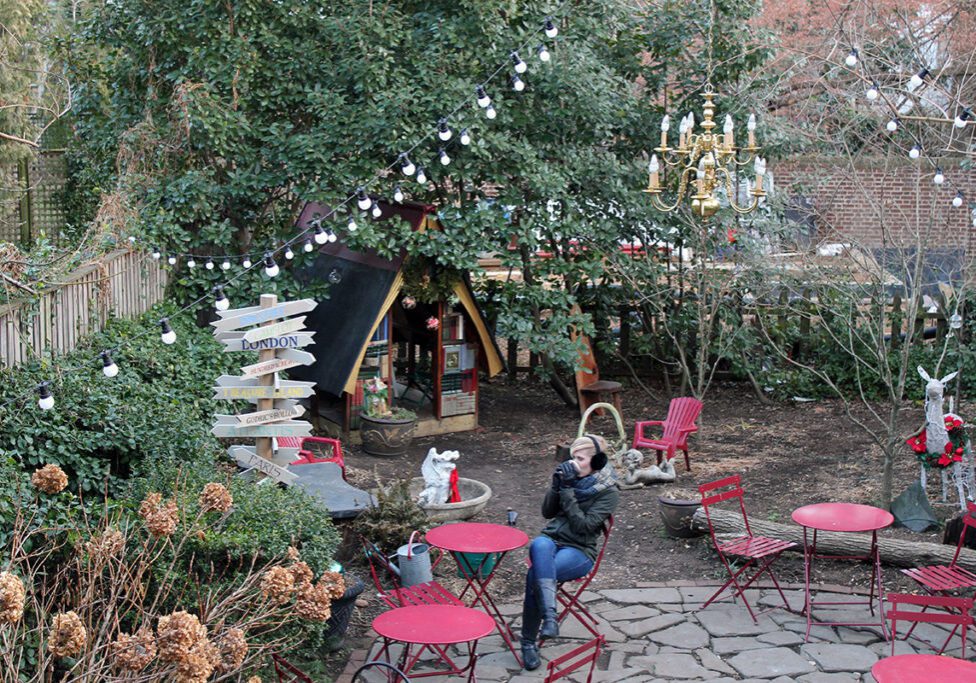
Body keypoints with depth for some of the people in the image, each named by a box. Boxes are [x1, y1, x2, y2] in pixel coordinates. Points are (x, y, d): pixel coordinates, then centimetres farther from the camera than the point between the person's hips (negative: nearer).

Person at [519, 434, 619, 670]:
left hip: (580, 550, -3)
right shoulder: (571, 477, 10)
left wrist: (567, 492, -17)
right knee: (540, 545, -38)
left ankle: (529, 642, -26)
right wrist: (556, 486, -5)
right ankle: (549, 616, -49)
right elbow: (547, 512, 11)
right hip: (551, 538, 3)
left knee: (535, 575, -33)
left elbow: (584, 525, -14)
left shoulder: (608, 491, -3)